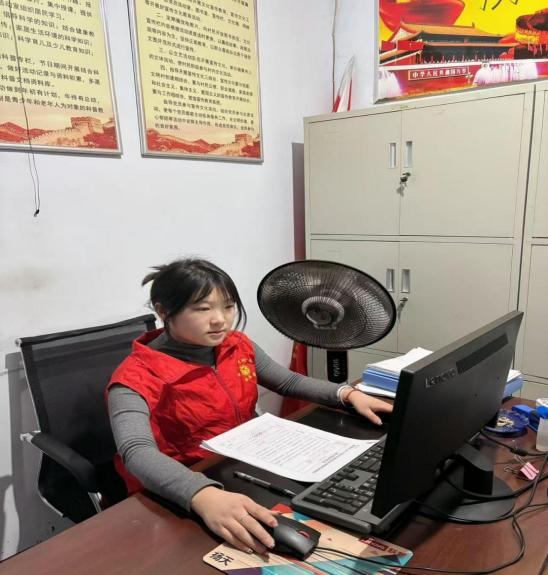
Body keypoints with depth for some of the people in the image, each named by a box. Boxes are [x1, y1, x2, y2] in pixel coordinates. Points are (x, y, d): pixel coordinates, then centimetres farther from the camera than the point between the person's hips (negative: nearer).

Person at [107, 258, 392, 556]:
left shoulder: (237, 346, -1)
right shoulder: (137, 377, -18)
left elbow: (289, 382, 10)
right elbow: (137, 452, -35)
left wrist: (349, 394, -5)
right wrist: (206, 497, -52)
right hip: (179, 503, -5)